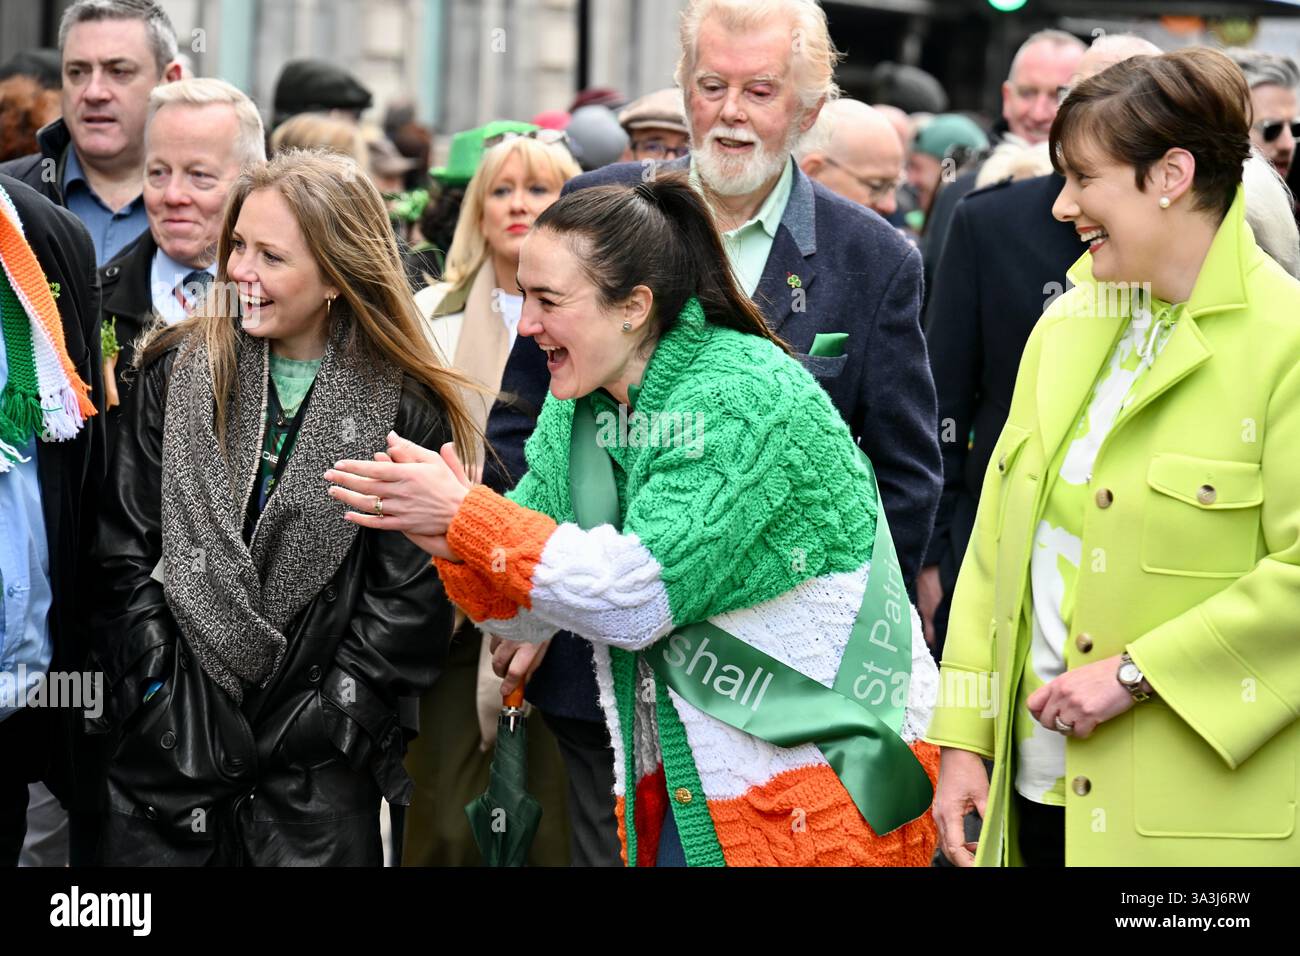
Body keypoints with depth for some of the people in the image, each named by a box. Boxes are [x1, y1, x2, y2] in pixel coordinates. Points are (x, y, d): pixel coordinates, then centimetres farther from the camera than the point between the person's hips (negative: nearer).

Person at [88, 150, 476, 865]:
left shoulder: (404, 407, -3)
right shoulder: (178, 371, 2)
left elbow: (411, 591, -3)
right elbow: (124, 546, 1)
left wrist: (332, 714, -9)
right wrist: (158, 693, -6)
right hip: (171, 747, 2)